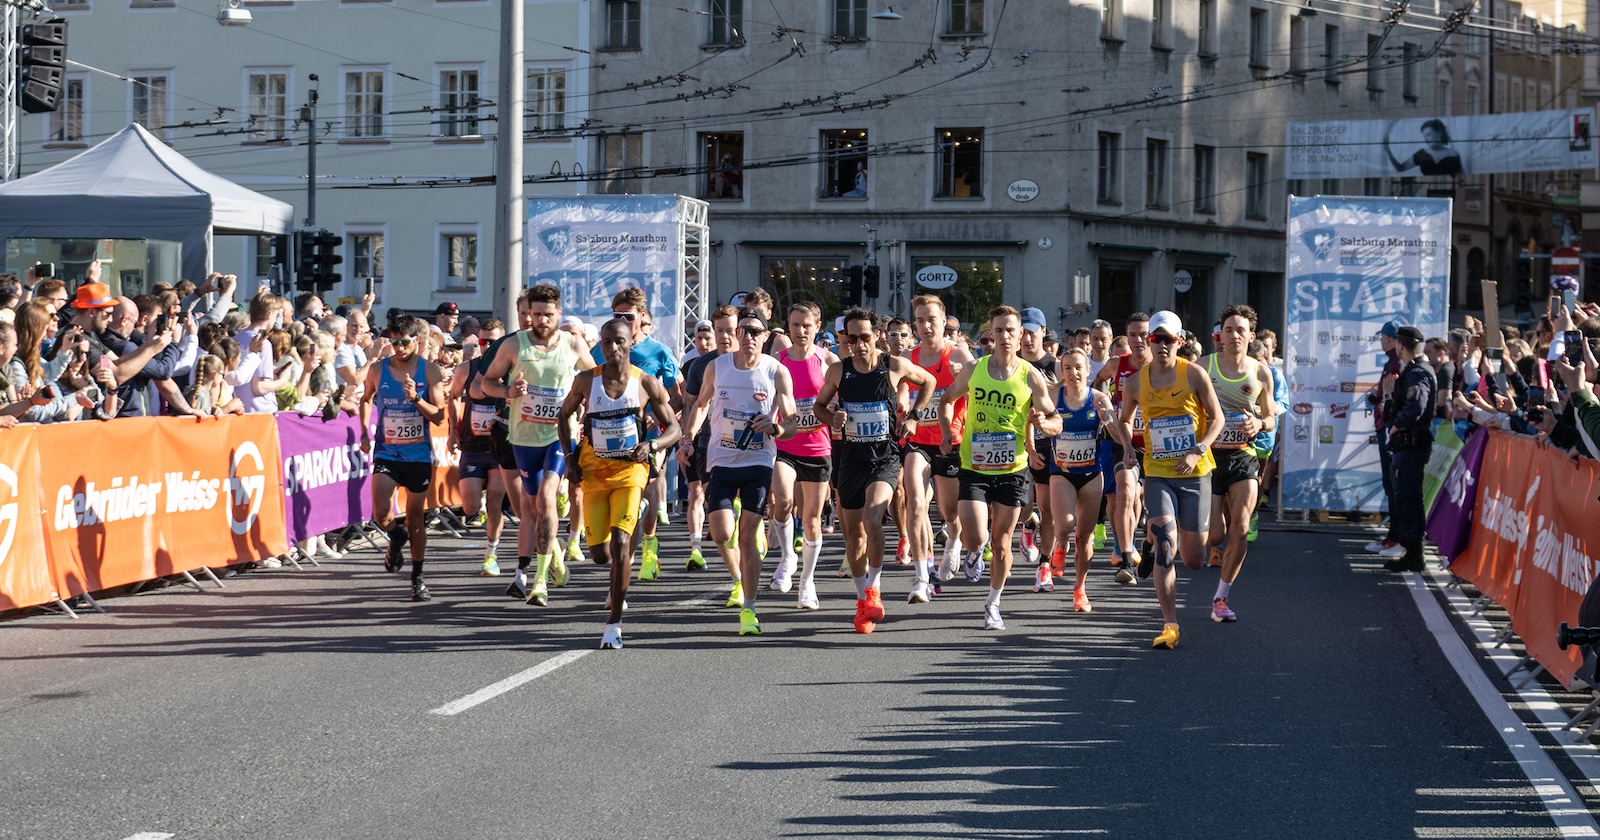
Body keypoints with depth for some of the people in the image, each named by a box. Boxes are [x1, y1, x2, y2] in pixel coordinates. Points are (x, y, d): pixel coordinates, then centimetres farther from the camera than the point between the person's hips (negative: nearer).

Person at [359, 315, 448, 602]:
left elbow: (438, 416, -8)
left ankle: (417, 578, 21)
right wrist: (365, 433, 9)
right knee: (381, 515, -15)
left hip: (418, 454, 0)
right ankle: (397, 536, 20)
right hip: (386, 452, 1)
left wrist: (416, 398, -23)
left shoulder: (429, 371, -5)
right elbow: (366, 399, 19)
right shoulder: (378, 370, -1)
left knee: (415, 518, 7)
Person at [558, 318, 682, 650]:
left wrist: (651, 446, -18)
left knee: (620, 542, -18)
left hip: (630, 470, -2)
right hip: (594, 471, 2)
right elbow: (564, 415, 15)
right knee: (600, 553, 2)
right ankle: (621, 576, 41)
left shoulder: (646, 383, -5)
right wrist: (569, 458, 3)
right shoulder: (586, 381, -1)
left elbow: (673, 428, 3)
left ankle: (615, 624, -11)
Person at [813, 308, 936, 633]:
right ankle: (863, 599, 26)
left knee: (872, 519, -26)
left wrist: (913, 416, 4)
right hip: (851, 459, 3)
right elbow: (819, 405, 15)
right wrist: (832, 419, -6)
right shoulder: (838, 371, 0)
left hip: (886, 458, -3)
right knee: (854, 534, 9)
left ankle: (873, 588, -10)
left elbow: (928, 382, 14)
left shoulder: (895, 366, -5)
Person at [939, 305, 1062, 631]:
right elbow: (947, 399, 16)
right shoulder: (974, 370, -1)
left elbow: (1056, 422, 0)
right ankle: (974, 552, 26)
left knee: (1001, 543, 6)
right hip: (974, 467, 0)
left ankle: (993, 604, 26)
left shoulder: (1030, 376, -4)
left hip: (1012, 470, 0)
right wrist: (946, 432, 0)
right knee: (975, 539, -12)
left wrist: (1043, 423, -23)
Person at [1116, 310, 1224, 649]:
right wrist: (1128, 447, -2)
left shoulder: (1194, 374, -6)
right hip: (1157, 474, 0)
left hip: (1195, 473, 0)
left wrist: (1197, 451, -14)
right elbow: (1124, 420, 18)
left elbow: (1216, 418, 0)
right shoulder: (1135, 383, 0)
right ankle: (1170, 625, -14)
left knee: (1193, 559, 6)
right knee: (1165, 545, -18)